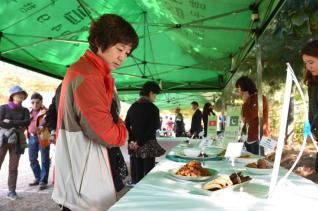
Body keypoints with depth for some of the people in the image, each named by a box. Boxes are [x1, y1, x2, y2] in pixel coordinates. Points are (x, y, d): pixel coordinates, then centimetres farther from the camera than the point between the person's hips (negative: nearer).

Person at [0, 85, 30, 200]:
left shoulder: (25, 110, 11)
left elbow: (27, 122, -6)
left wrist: (10, 122, -10)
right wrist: (18, 125, -9)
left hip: (17, 141, 2)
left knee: (13, 167, 4)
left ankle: (12, 191, 10)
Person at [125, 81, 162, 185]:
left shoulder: (132, 107, 7)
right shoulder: (153, 108, -11)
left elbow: (126, 125, 7)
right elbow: (156, 126, -9)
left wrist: (132, 140, 7)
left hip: (134, 145, 5)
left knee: (136, 173, 11)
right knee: (148, 171, 2)